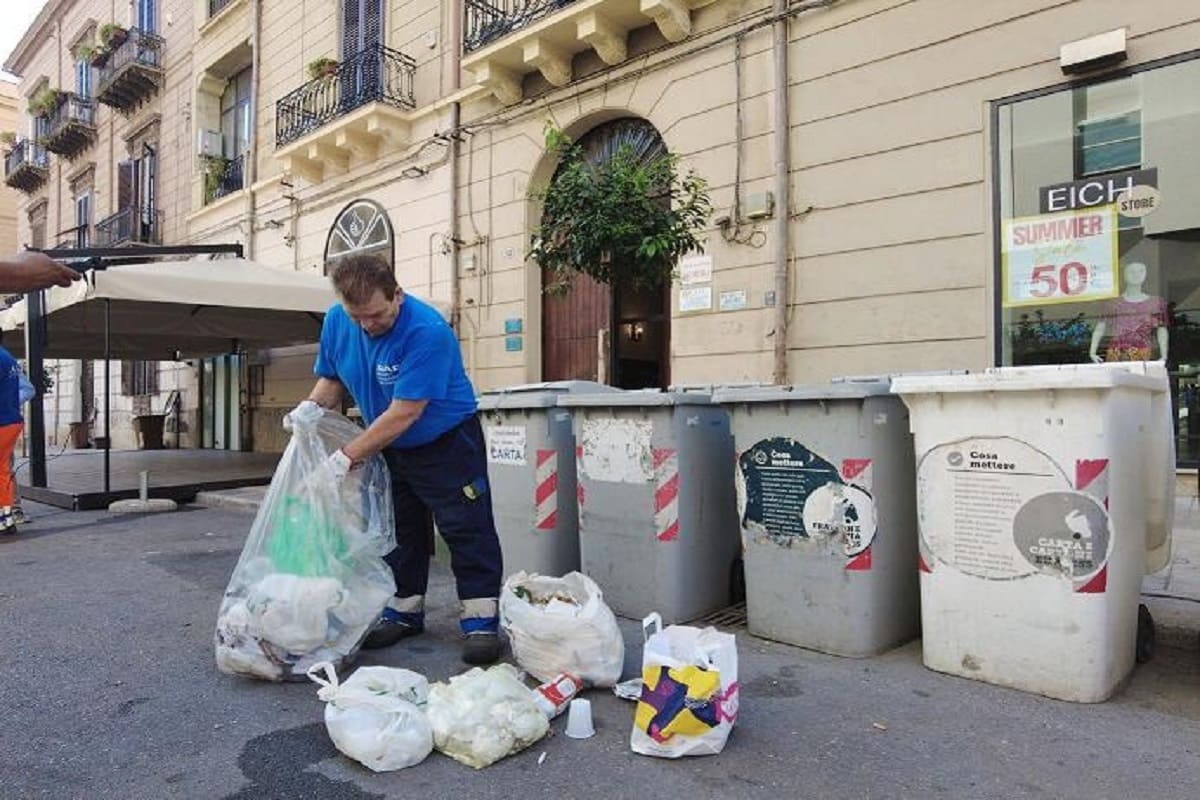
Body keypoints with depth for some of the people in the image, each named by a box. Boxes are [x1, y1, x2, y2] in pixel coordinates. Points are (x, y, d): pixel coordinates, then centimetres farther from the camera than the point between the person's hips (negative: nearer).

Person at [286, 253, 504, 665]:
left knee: (467, 531, -4)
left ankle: (481, 623, 4)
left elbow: (405, 413, -31)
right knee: (401, 533, 15)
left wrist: (347, 457, -28)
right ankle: (403, 612, 28)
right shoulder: (336, 321, -10)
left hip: (448, 444, -6)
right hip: (390, 446, 7)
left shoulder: (427, 331, -32)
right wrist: (312, 407, -15)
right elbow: (332, 379, 6)